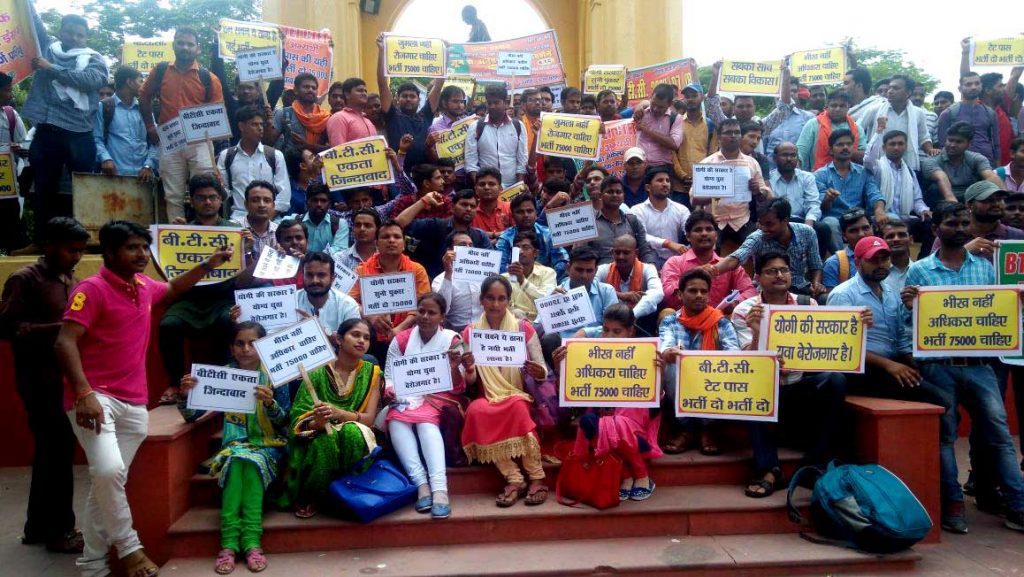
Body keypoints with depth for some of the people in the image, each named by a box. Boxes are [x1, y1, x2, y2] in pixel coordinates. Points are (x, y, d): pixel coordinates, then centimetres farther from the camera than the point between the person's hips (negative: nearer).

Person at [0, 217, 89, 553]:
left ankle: (38, 527, 25)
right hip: (40, 381, -7)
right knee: (58, 451, -4)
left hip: (66, 378, 7)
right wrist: (59, 329, -24)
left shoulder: (72, 282, 14)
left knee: (50, 451, 13)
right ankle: (59, 530, 8)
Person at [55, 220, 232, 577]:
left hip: (134, 403, 7)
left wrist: (208, 264, 23)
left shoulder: (144, 286, 10)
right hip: (95, 397, -7)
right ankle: (128, 546, -5)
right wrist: (84, 394, -31)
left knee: (108, 483, 11)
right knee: (108, 471, -26)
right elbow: (65, 343, -19)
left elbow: (173, 288, 34)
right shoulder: (92, 289, -11)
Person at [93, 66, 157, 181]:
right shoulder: (103, 107, 9)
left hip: (142, 175, 4)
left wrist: (149, 165, -5)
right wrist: (105, 158, -18)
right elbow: (97, 138, 2)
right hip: (115, 174, -4)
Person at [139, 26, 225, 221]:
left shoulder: (208, 78, 1)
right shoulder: (161, 70, 6)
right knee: (173, 197, 6)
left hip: (199, 142, -1)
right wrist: (150, 127, 13)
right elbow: (144, 97, 18)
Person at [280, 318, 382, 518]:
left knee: (352, 431, -33)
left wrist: (338, 413, -28)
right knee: (325, 439, -35)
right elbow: (299, 421, -9)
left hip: (354, 438, 0)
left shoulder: (372, 373, -1)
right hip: (319, 438, 0)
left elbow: (369, 418, -9)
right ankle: (309, 496, -8)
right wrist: (317, 423, -34)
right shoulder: (317, 372, -5)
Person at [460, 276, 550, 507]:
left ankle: (537, 478, -22)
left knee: (517, 406, -35)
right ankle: (514, 479, -25)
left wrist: (539, 372, -26)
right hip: (488, 399, 2)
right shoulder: (470, 332, 4)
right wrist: (469, 369, -21)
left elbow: (542, 371, -2)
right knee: (476, 410, -31)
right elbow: (470, 382, 2)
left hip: (521, 396, -1)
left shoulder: (523, 328, -1)